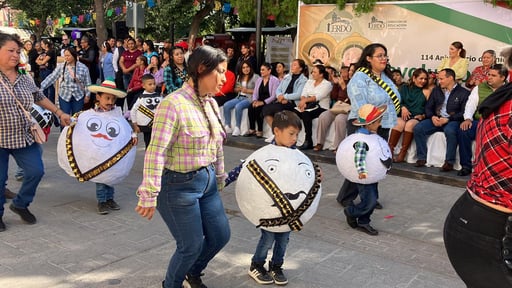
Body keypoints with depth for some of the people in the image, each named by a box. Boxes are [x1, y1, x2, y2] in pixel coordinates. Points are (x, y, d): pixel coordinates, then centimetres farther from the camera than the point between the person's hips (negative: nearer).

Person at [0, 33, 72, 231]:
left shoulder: (25, 79, 6)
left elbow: (40, 98, 19)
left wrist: (59, 113, 20)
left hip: (24, 137, 5)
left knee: (36, 171, 2)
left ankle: (20, 204, 27)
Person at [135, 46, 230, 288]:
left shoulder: (211, 103, 4)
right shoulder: (173, 104, -22)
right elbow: (155, 153, -24)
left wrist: (219, 177, 21)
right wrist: (149, 194, -25)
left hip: (207, 181, 8)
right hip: (180, 185, -8)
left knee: (220, 235, 16)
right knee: (191, 245, 5)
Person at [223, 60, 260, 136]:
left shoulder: (255, 77, -3)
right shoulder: (239, 77, 18)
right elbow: (235, 89, 22)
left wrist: (247, 90, -14)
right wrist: (239, 89, 0)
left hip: (249, 98, -7)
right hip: (239, 97, 7)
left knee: (238, 107, -34)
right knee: (226, 105, -16)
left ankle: (237, 128, -24)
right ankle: (228, 127, -12)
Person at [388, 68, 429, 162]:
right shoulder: (404, 88, 18)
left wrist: (423, 116, -9)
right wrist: (403, 107, -12)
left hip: (417, 118, -1)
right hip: (403, 115, 1)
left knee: (410, 124, -34)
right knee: (399, 123, -33)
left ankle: (402, 153, -35)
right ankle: (389, 150, -33)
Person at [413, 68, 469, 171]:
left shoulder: (464, 93, 1)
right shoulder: (436, 90, 18)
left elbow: (464, 113, -8)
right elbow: (428, 107, 16)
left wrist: (447, 119, -19)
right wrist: (432, 117, -7)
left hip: (452, 120, -5)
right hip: (436, 119, 5)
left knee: (450, 131, -39)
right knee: (418, 128, -20)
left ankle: (449, 162, -26)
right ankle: (422, 157, -10)